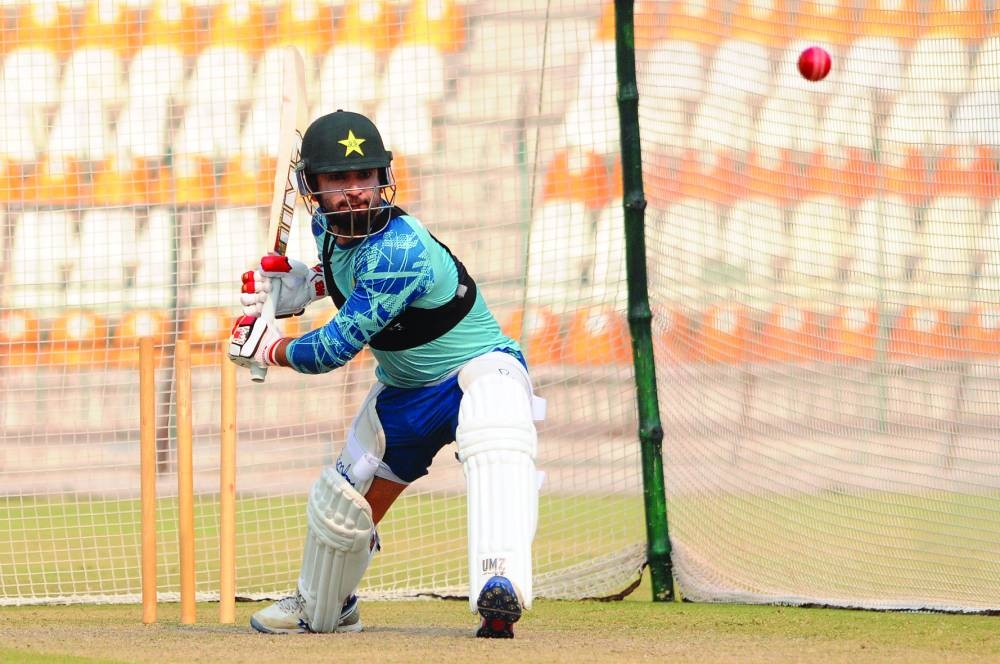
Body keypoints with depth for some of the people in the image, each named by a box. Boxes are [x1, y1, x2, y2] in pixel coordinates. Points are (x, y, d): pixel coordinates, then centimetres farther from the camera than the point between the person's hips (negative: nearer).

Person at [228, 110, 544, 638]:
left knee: (493, 438, -42)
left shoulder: (399, 252, -32)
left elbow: (335, 348, -27)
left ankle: (501, 584, -60)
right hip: (404, 390, 9)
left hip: (478, 369, -9)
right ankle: (321, 610, 42)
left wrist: (271, 350, -9)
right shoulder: (328, 226, -6)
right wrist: (299, 286, 4)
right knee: (340, 504, 13)